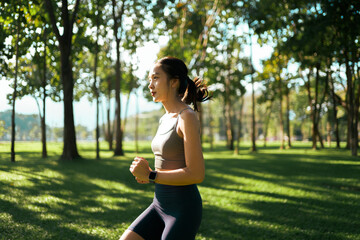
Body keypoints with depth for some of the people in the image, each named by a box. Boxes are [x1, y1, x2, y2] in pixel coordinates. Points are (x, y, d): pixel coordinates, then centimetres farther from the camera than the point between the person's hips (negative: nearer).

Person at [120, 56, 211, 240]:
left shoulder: (187, 117, -15)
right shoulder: (165, 120, 12)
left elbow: (197, 174, -21)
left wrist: (151, 176, -16)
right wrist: (145, 173, 0)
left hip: (183, 209, -8)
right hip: (161, 204, 9)